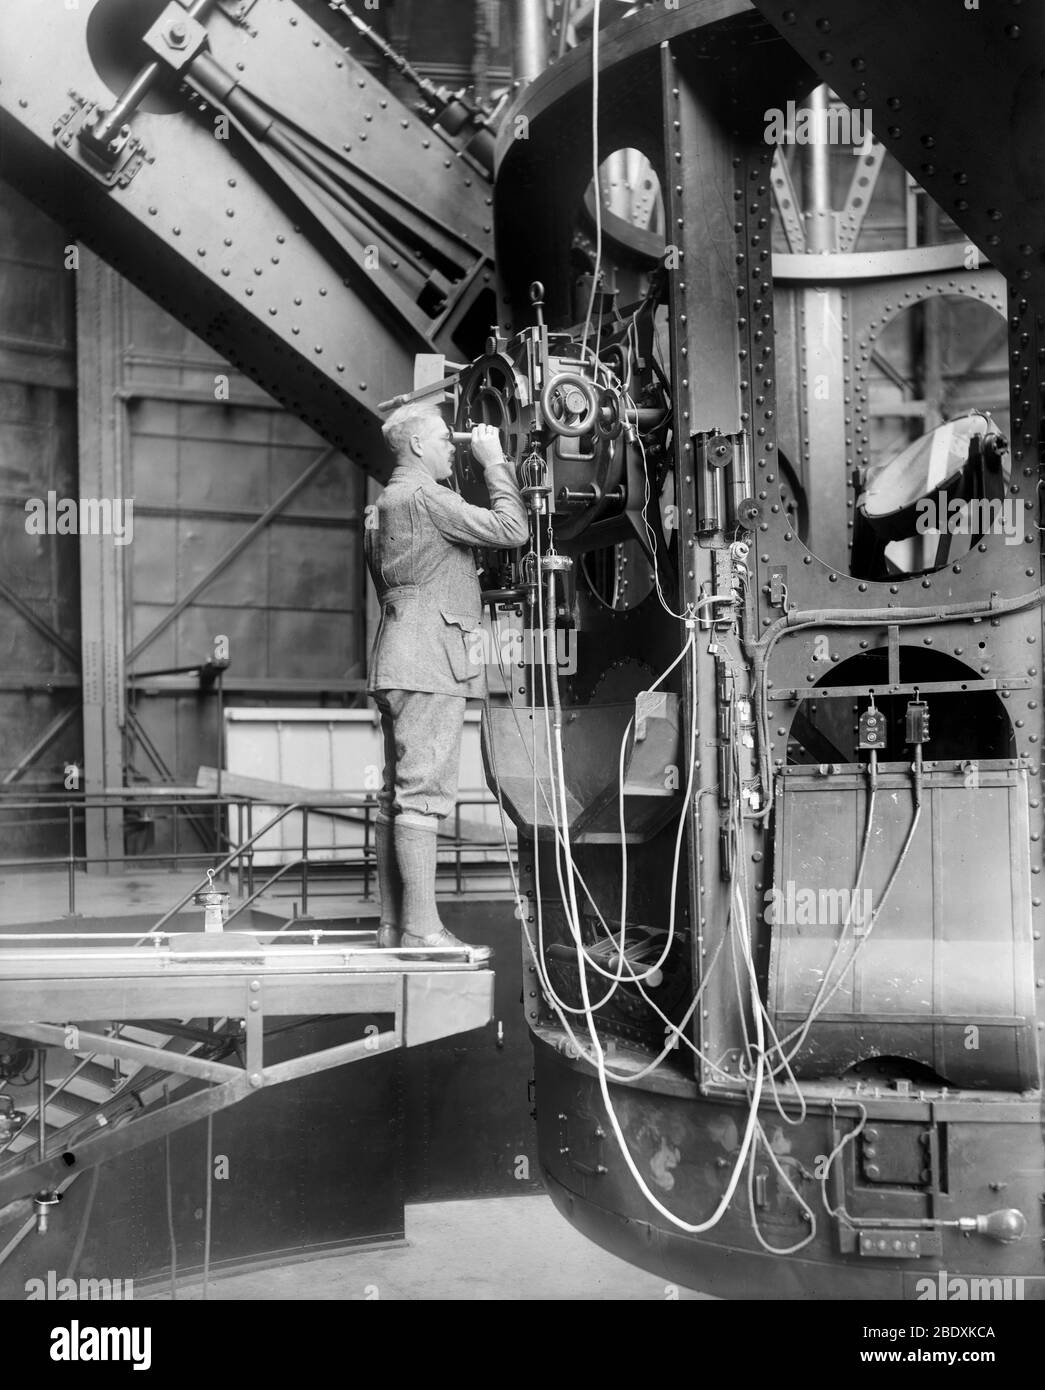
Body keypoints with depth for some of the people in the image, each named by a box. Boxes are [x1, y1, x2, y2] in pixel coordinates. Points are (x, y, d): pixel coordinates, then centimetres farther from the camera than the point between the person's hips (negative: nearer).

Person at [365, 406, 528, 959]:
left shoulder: (384, 505, 23)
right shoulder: (425, 497, -8)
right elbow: (511, 530, -11)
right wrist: (495, 462, 0)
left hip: (399, 664, 10)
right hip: (428, 664, -10)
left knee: (397, 795, 8)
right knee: (424, 793, -12)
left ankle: (392, 924, 11)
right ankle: (421, 928, -12)